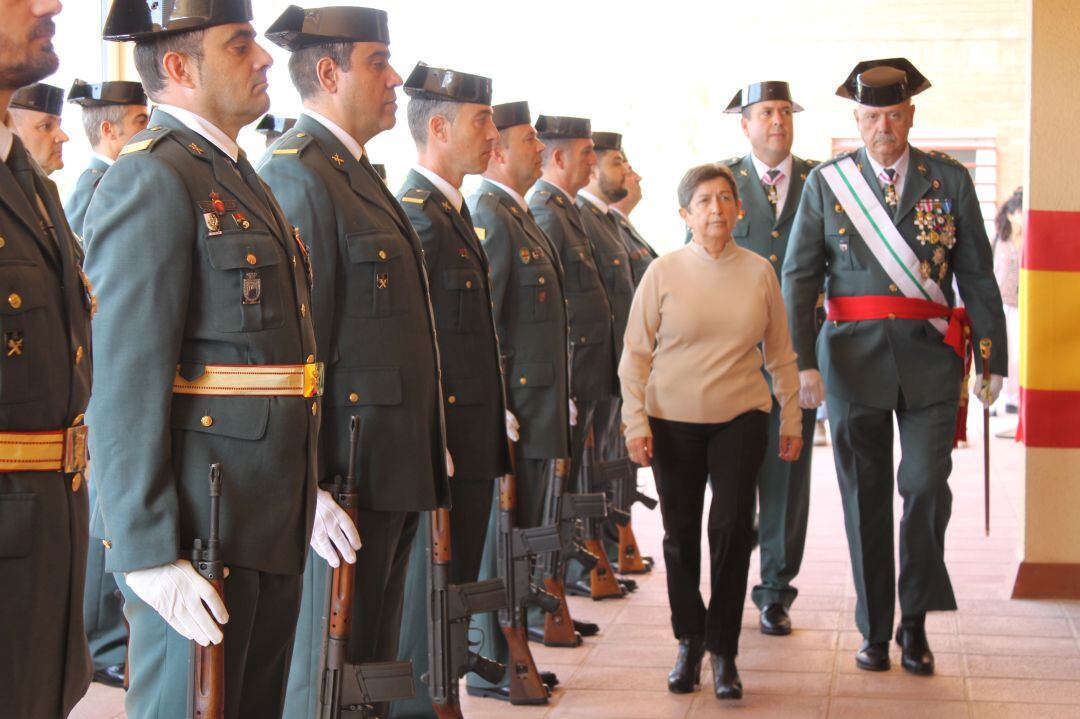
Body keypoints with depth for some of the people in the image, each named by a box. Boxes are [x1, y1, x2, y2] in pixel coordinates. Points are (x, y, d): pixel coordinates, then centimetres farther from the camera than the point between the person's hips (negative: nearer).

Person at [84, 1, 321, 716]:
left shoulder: (244, 182, 17)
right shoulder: (151, 181, -13)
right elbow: (124, 383, -19)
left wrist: (305, 490, 18)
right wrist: (150, 555, -22)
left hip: (271, 523, 10)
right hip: (197, 533, -9)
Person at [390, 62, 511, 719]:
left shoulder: (452, 210, 16)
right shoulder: (416, 214, -16)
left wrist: (497, 414, 17)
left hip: (471, 439, 10)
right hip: (445, 442, -10)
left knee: (453, 587, 15)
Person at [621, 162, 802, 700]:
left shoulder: (759, 272, 3)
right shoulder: (663, 272, -2)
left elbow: (780, 353, 11)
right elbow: (635, 353, 1)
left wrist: (791, 418, 11)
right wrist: (635, 423, -5)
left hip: (740, 418, 0)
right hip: (673, 419, 0)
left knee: (731, 526, -7)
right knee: (680, 533, 7)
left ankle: (723, 650, 7)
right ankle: (689, 640, 25)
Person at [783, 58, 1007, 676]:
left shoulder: (950, 180, 6)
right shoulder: (827, 183, 5)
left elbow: (978, 275, 6)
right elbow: (799, 277, 2)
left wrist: (994, 357, 1)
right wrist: (802, 360, -7)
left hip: (930, 356, 0)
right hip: (854, 357, 0)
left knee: (927, 485, -10)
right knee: (866, 498, 5)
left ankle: (916, 622, 9)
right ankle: (875, 630, 17)